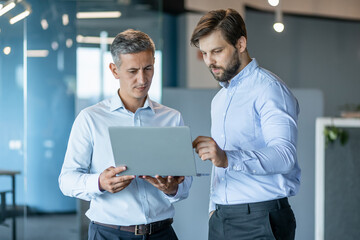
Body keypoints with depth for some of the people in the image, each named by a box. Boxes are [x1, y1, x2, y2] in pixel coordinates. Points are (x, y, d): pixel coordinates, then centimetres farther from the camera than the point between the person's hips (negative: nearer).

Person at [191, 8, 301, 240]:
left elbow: (285, 155, -25)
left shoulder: (269, 89, -10)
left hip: (260, 219, -7)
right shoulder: (220, 98, 18)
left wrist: (227, 158, -36)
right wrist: (214, 208, 14)